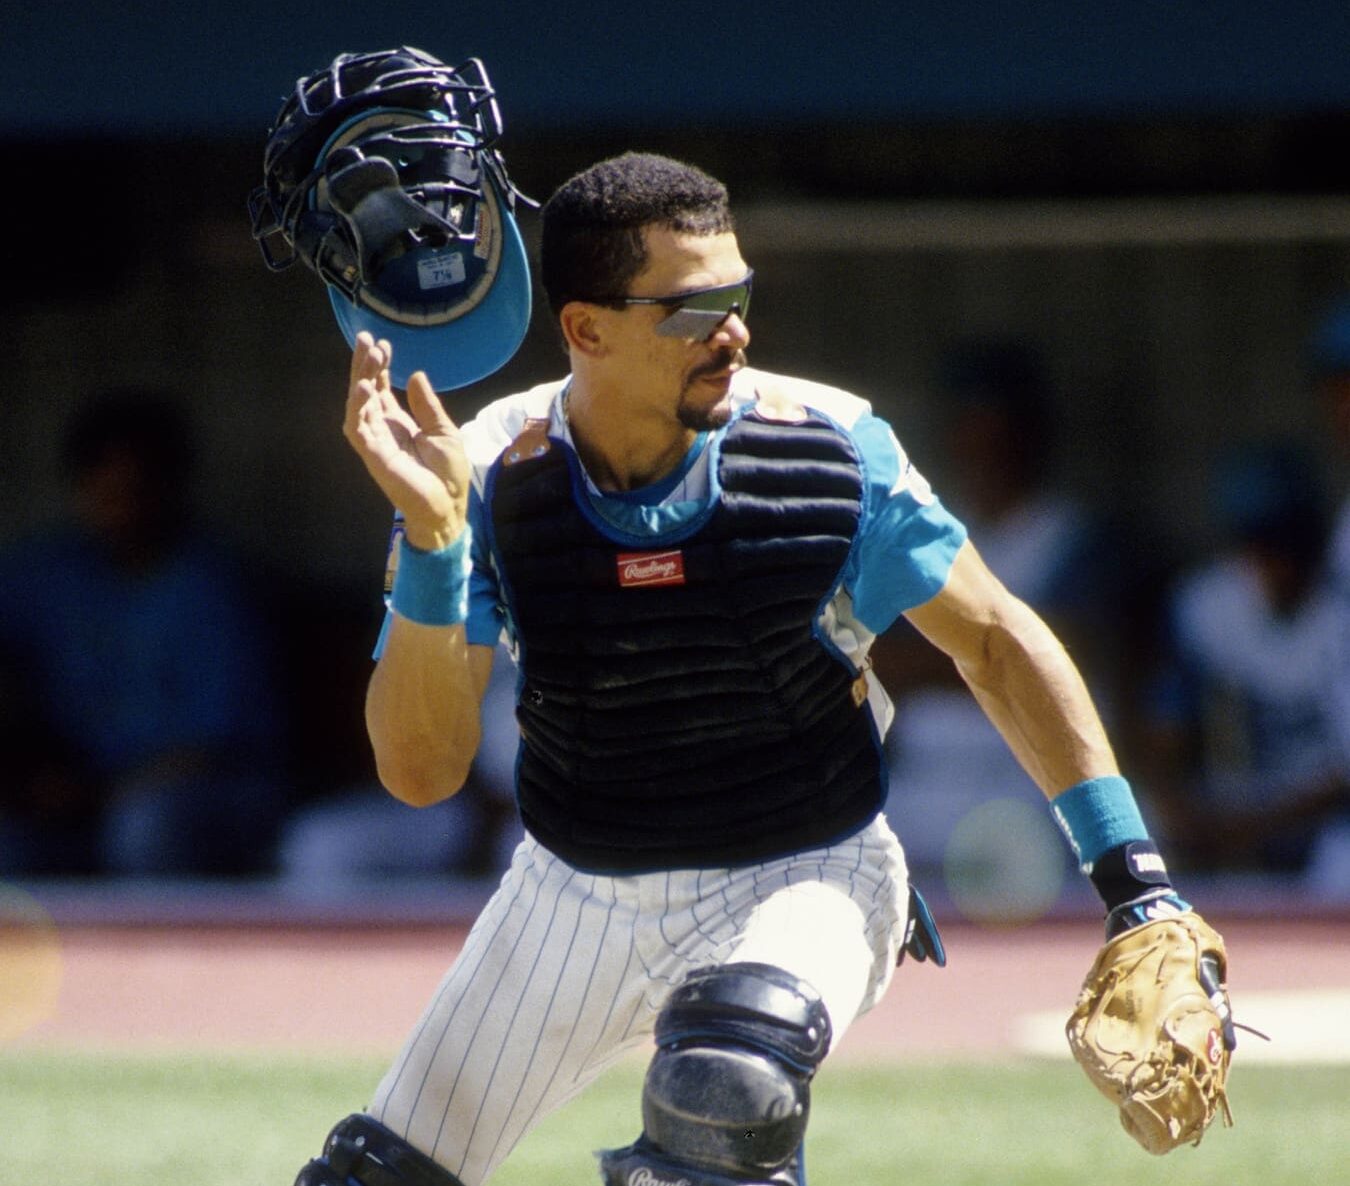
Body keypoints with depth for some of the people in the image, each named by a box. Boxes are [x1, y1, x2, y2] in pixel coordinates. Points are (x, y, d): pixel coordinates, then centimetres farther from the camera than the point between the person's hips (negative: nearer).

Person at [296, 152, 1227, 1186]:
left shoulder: (830, 451, -17)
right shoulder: (488, 478, -16)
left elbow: (996, 641, -5)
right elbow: (420, 771, -20)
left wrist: (1137, 880, -10)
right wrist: (430, 542, -35)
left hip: (799, 881, -3)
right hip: (573, 897, 3)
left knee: (726, 1093, -35)